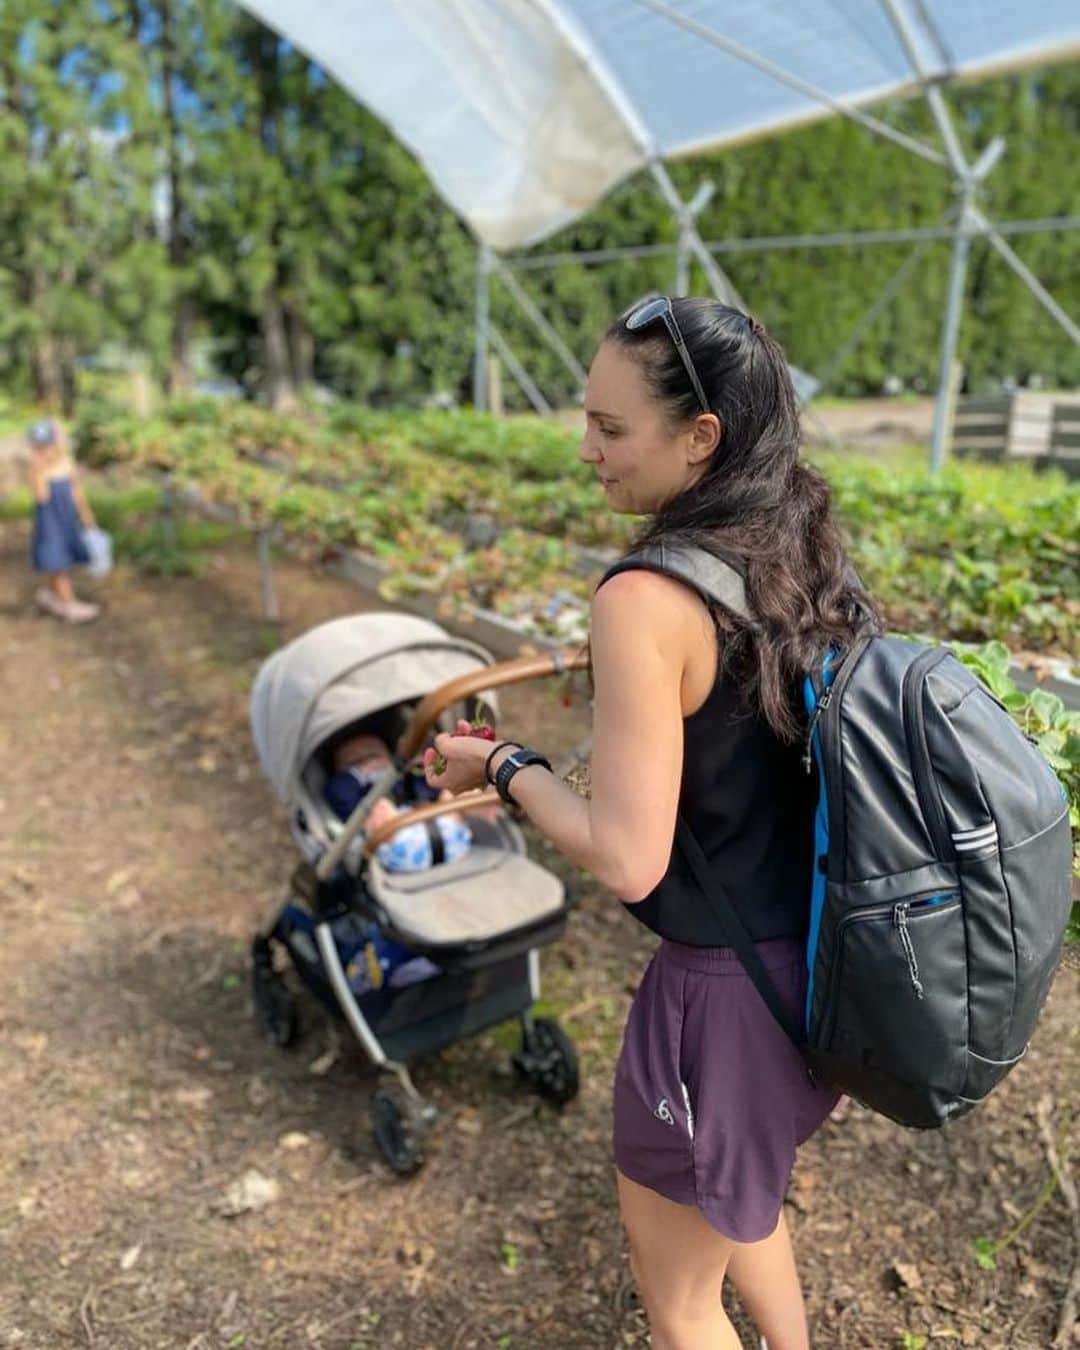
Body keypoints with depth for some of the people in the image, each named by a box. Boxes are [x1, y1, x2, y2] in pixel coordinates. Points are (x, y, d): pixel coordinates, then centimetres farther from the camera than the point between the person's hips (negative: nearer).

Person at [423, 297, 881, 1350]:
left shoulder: (647, 599, -25)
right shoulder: (803, 558, -2)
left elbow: (627, 860, -23)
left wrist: (505, 769, -10)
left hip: (724, 986, -8)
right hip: (820, 963, 8)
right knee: (741, 1197, 35)